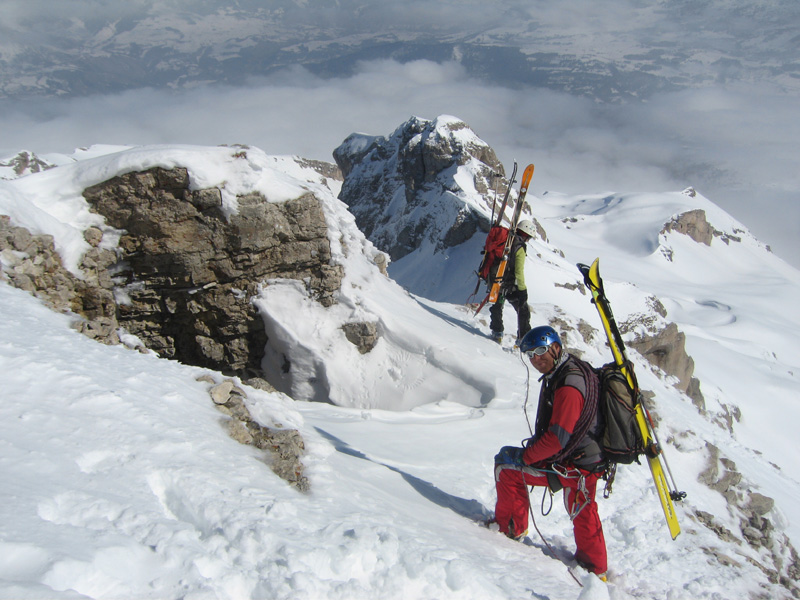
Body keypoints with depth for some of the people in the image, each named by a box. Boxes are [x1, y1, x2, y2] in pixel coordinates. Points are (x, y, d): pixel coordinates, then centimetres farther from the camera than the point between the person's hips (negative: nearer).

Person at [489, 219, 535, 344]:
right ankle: (523, 338, 2)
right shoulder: (520, 247, -13)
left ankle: (497, 332, 31)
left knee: (497, 307, 27)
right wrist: (523, 289, -12)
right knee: (523, 310, 5)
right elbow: (519, 271, -18)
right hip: (510, 285, -6)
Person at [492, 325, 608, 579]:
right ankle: (595, 568, 45)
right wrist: (534, 445, 11)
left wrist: (524, 456, -18)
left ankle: (511, 528, 13)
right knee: (582, 514, 28)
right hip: (591, 462, 10)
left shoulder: (568, 384, -27)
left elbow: (557, 437, -30)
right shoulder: (568, 371, 4)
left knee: (506, 463, -2)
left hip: (570, 466, -10)